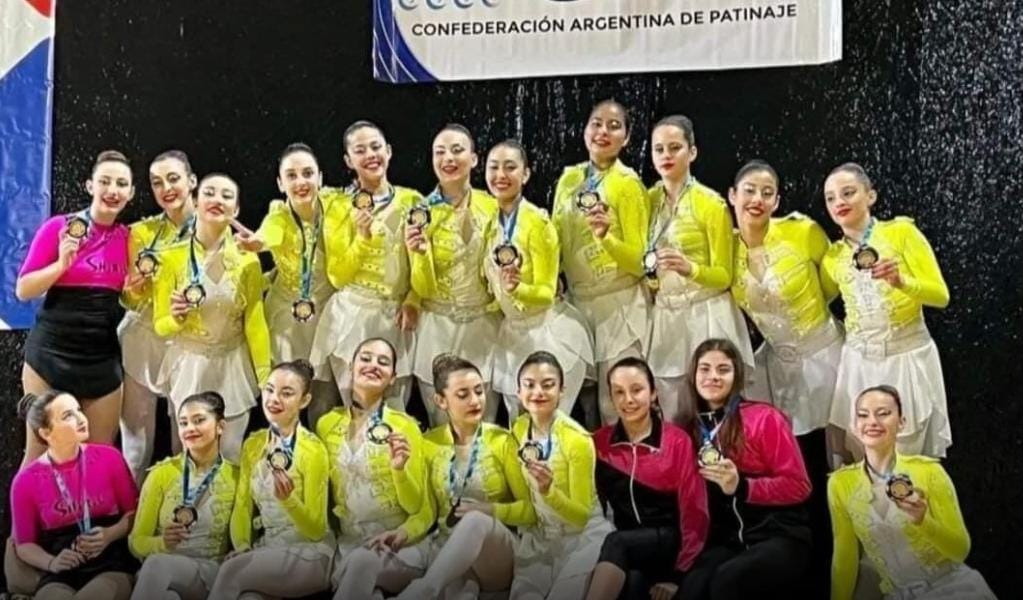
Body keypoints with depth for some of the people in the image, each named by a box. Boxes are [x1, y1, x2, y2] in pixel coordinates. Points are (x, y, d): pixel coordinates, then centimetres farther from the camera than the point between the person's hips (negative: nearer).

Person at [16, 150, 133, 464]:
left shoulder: (128, 238, 5)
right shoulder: (59, 227, -7)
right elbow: (23, 290, -7)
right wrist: (62, 264, -20)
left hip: (103, 361, 4)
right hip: (50, 355, -4)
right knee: (39, 453, 3)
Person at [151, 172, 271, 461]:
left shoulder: (247, 259, -3)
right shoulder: (172, 257, -6)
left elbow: (255, 323, -1)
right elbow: (160, 325, -2)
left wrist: (266, 379, -2)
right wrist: (176, 317, -24)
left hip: (232, 368, 1)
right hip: (188, 367, 0)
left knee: (231, 455, 7)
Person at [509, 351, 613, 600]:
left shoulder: (577, 440, -20)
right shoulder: (518, 430, -3)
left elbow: (581, 515, -18)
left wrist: (549, 490, -34)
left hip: (582, 538, -4)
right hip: (536, 538, 4)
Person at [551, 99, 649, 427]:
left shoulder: (628, 183, -9)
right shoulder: (569, 178, 7)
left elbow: (639, 259, -11)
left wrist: (606, 237, -26)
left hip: (618, 304, -5)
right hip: (576, 301, 5)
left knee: (616, 408, -1)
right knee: (583, 402, 14)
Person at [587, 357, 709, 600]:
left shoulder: (678, 441, -6)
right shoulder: (599, 442, 5)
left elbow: (694, 512, -6)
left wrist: (679, 573, -11)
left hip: (668, 541, -2)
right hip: (623, 547, 2)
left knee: (615, 544, -32)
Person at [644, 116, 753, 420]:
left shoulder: (711, 203, -9)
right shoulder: (649, 200, 6)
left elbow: (724, 276, -9)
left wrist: (689, 269, -25)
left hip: (706, 316, -4)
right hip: (663, 317, 4)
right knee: (672, 419, 9)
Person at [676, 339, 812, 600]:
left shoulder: (764, 418, -4)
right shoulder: (690, 426, 8)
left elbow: (798, 486, -5)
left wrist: (742, 487, -18)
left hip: (780, 537, -3)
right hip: (726, 541, 3)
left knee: (726, 578, -34)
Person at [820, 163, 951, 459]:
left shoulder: (901, 231, -4)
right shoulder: (832, 256, 7)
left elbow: (941, 296, -7)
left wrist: (901, 281, -25)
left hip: (908, 358, -3)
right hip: (859, 363, 3)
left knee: (905, 458, 3)